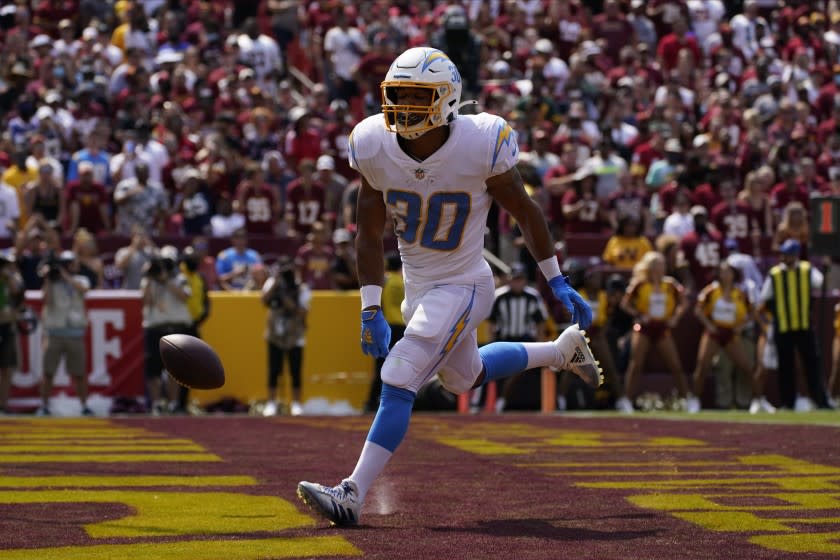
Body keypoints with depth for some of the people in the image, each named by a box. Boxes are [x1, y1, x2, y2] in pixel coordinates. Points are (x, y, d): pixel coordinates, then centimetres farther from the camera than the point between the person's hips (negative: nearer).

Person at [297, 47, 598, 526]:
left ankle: (353, 496, -17)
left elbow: (526, 212, -8)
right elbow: (370, 233, 0)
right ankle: (563, 350, 50)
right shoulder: (376, 147, -13)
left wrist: (559, 284, -2)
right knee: (465, 378, 27)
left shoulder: (480, 146, -24)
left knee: (398, 382, -19)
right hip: (417, 288, 6)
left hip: (463, 287, -6)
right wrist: (372, 311, -3)